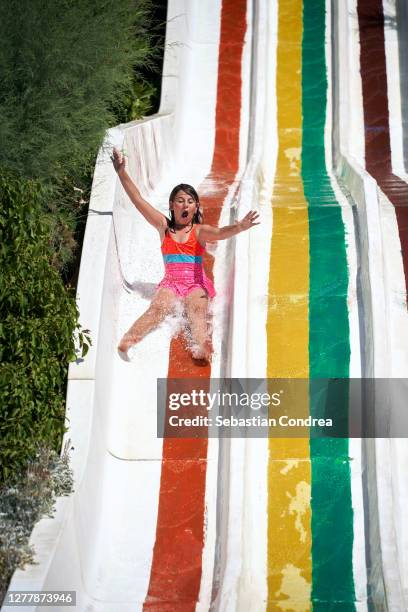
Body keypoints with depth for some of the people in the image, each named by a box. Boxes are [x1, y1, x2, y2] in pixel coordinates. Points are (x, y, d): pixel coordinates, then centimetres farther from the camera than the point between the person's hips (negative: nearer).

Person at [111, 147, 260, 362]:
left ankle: (202, 349, -57)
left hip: (196, 283, -1)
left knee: (196, 310, -30)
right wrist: (122, 173, 1)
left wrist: (239, 227, -39)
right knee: (158, 307, -28)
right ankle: (126, 343, -50)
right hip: (170, 282, 1)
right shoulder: (164, 226, 11)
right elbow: (138, 200, 7)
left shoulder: (200, 231, 4)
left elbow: (220, 233, -17)